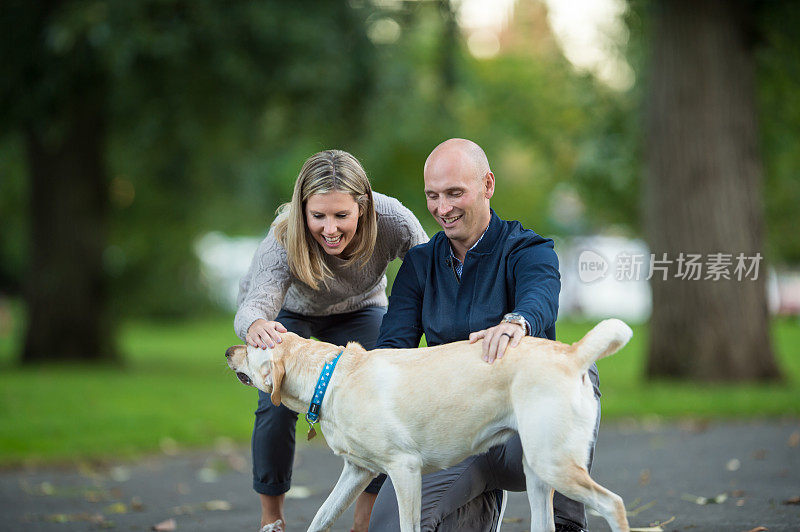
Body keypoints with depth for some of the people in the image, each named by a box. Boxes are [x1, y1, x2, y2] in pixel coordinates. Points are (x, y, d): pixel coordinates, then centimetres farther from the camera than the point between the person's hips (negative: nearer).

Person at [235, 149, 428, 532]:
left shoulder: (392, 221, -37)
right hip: (288, 311, -1)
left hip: (359, 311, 2)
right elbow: (254, 304, -53)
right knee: (277, 404, -19)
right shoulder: (283, 241, -40)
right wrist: (255, 326, -78)